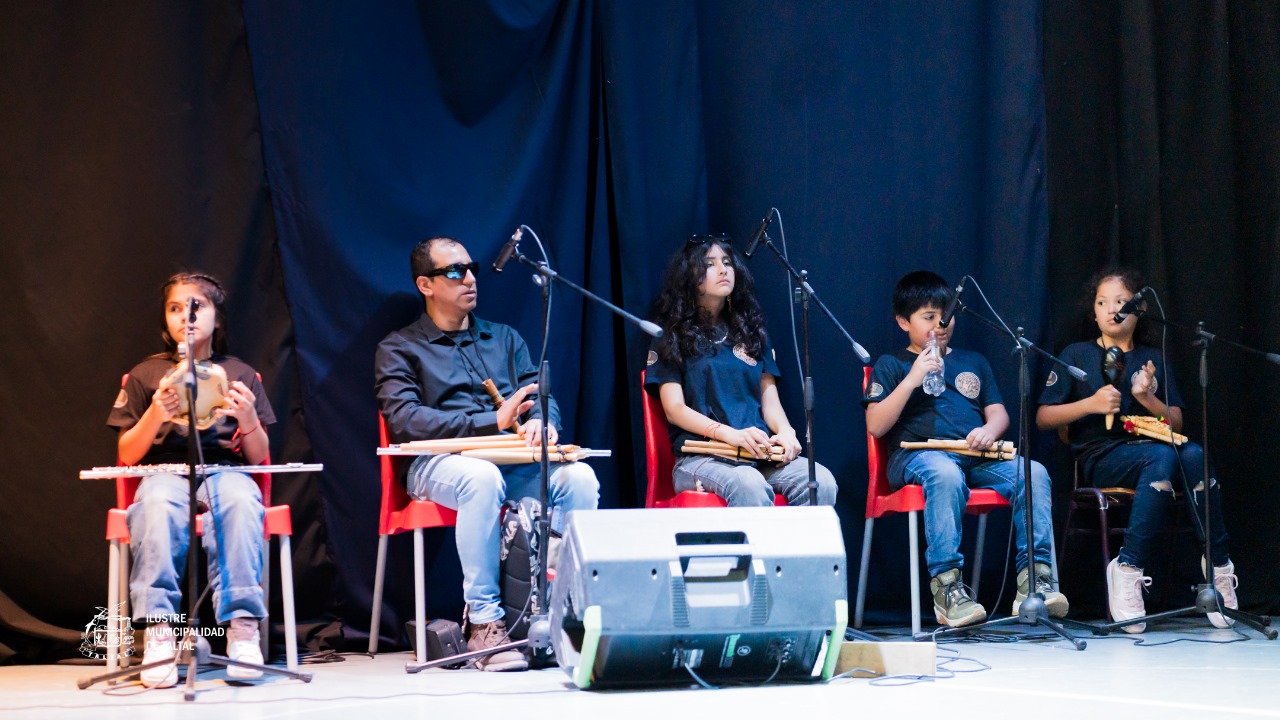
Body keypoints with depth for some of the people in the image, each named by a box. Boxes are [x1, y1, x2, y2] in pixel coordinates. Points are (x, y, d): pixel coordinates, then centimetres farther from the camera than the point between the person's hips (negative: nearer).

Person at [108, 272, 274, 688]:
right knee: (157, 503, -38)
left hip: (224, 468, 0)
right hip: (165, 471, 0)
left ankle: (243, 627, -43)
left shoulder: (240, 375, 17)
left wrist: (249, 419, -9)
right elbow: (126, 456, 9)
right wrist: (156, 415, -8)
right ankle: (160, 630, -43)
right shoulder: (145, 376, 15)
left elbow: (259, 458, 12)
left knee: (240, 499, -37)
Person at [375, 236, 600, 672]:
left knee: (579, 477, -28)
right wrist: (493, 422, -15)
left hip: (514, 460, 4)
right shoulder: (399, 349, 11)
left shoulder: (504, 339, 26)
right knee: (483, 478, -40)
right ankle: (484, 622, -33)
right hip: (440, 462, -4)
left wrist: (543, 423, -12)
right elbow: (404, 420, -6)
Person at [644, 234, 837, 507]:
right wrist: (729, 434, -19)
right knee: (749, 485, -39)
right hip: (700, 457, -4)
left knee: (822, 482, -28)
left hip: (760, 454, 4)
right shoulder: (671, 337, 9)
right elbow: (674, 409, -1)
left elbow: (770, 398, 18)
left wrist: (785, 431, -7)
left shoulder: (750, 331, 23)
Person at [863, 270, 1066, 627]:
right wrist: (912, 380, -7)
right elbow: (876, 426, 2)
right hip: (919, 454, -4)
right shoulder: (892, 365, 15)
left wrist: (989, 431, -4)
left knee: (1033, 472, -25)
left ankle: (1034, 579, -30)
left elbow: (998, 412, 21)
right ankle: (946, 586, -42)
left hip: (978, 458, 4)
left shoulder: (973, 362, 30)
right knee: (945, 474, -41)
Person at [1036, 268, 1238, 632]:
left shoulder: (1153, 360, 21)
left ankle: (1218, 565, -28)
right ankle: (1128, 572, -38)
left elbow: (1176, 423, 13)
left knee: (1192, 455, -33)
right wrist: (1091, 404, -11)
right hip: (1101, 456, -3)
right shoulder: (1077, 355, 12)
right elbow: (1043, 418, 4)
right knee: (1162, 457, -37)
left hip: (1150, 444, 3)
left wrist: (1146, 398, -6)